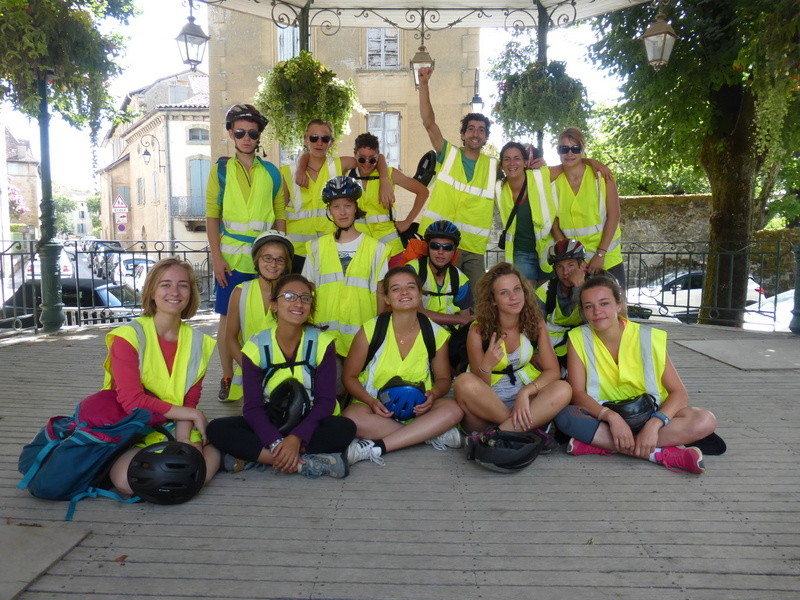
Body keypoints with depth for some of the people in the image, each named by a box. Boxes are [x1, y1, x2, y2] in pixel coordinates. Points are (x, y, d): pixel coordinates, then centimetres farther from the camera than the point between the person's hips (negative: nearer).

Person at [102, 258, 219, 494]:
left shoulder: (198, 342, 5)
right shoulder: (129, 336, -9)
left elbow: (190, 401, 0)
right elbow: (131, 401, -17)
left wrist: (184, 439, -20)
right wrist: (192, 414, -14)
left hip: (178, 428, 2)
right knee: (128, 480, -32)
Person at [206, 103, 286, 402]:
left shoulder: (270, 171, 10)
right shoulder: (221, 168, 7)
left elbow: (280, 215, 12)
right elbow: (212, 214, 2)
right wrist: (216, 256, -7)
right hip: (231, 256, -1)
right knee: (229, 317, 3)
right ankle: (227, 378, 14)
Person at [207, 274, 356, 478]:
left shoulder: (322, 343, -8)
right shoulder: (255, 347, -7)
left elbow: (326, 400, -12)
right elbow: (252, 406, -13)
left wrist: (296, 438, -27)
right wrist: (276, 443, -30)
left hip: (309, 425, 0)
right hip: (268, 426, 1)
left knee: (345, 428, -31)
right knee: (217, 429, -24)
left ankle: (252, 456, -24)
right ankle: (304, 463, -30)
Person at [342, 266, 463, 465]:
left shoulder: (436, 333, -1)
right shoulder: (371, 330, -7)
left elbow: (443, 379, 10)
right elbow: (349, 376, -2)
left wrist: (433, 394, -15)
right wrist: (371, 401, -21)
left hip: (416, 410, 2)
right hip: (376, 408, -2)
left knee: (454, 408, -27)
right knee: (352, 417, -35)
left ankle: (374, 448, -30)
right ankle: (434, 435, -24)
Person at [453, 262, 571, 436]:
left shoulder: (535, 324, -1)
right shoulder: (478, 331, -10)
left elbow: (553, 371, -6)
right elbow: (478, 388, -10)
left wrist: (525, 392, -24)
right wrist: (486, 366, -32)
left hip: (523, 401, 3)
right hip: (487, 406, -2)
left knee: (562, 389, -26)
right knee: (464, 382, -34)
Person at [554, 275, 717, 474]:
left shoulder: (649, 338, -8)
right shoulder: (578, 338, -6)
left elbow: (679, 393, -10)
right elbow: (577, 393, -13)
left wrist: (654, 424, -28)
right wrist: (611, 416, -30)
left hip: (648, 415, 1)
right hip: (602, 416, -1)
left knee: (705, 421, -25)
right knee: (564, 415, -31)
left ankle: (599, 443, -28)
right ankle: (658, 453, -28)